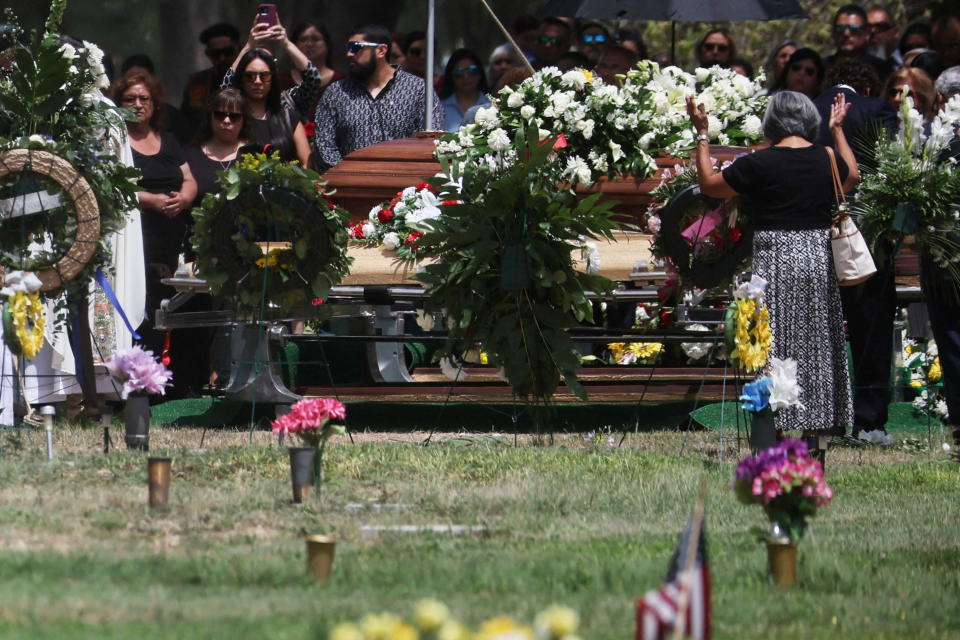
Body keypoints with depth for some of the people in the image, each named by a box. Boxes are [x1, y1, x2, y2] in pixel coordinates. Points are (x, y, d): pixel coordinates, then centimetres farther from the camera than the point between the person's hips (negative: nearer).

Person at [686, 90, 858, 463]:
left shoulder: (760, 164, -11)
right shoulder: (827, 159, 3)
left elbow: (709, 184, 1)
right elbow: (852, 177, 27)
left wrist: (702, 134, 8)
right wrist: (838, 130, 37)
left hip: (776, 260, -4)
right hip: (820, 259, 4)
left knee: (774, 348, 0)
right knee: (817, 347, 11)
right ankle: (817, 440, 14)